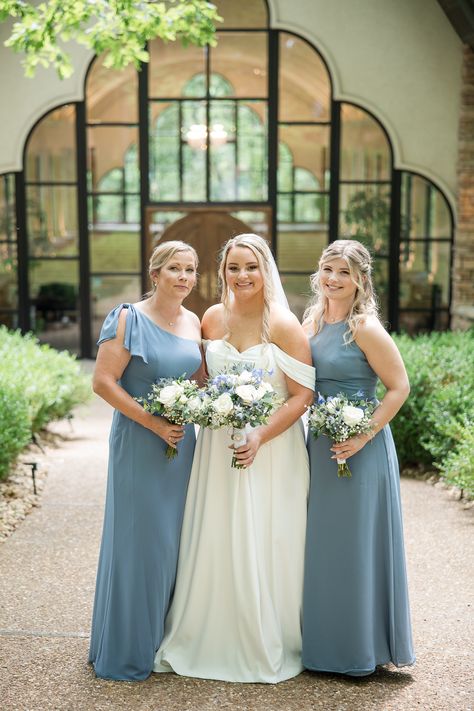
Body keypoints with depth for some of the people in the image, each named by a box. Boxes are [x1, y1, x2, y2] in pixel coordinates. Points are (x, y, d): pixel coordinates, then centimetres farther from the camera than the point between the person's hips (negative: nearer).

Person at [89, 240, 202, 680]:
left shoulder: (193, 322, 9)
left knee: (176, 538, 12)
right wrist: (154, 423, -18)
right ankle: (127, 649, 17)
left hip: (183, 442, 6)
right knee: (139, 539, 1)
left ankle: (169, 638, 29)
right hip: (139, 444, -6)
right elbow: (103, 382, -14)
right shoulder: (128, 319, -9)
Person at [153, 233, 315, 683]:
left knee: (265, 547, 3)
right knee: (215, 543, 8)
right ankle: (209, 641, 25)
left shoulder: (283, 325, -10)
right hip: (217, 446, 4)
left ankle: (267, 649, 22)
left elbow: (302, 395, -11)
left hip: (273, 450, -4)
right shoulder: (212, 319, 5)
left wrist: (261, 437, -20)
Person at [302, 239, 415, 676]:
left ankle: (362, 649, 20)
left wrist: (364, 436, -20)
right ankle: (323, 641, 30)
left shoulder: (365, 328, -15)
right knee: (322, 544, 15)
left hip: (359, 448, -7)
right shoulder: (314, 320, 7)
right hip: (320, 444, 7)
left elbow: (399, 387, -14)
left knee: (356, 544, 3)